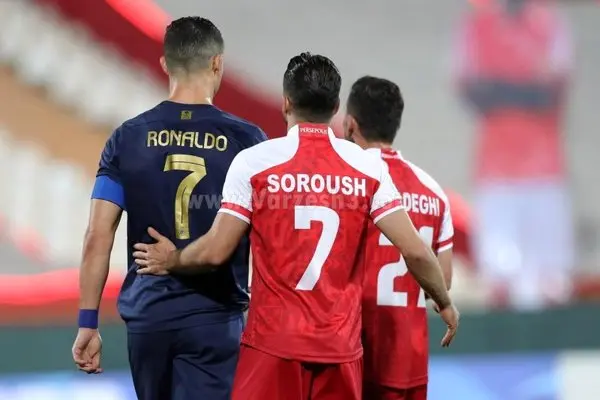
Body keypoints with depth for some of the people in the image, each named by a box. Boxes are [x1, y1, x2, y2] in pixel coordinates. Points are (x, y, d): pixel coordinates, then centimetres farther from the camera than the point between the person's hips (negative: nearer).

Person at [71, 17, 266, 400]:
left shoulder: (128, 138, 2)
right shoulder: (246, 141, -3)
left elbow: (97, 238, -1)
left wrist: (88, 323, 3)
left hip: (147, 314, 3)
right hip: (214, 316, -3)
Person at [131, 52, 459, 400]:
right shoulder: (368, 168, 1)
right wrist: (446, 304, 14)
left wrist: (170, 261, 15)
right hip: (341, 346, 2)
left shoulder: (255, 162, -4)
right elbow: (415, 251, -3)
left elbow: (215, 252, -5)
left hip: (274, 343, -2)